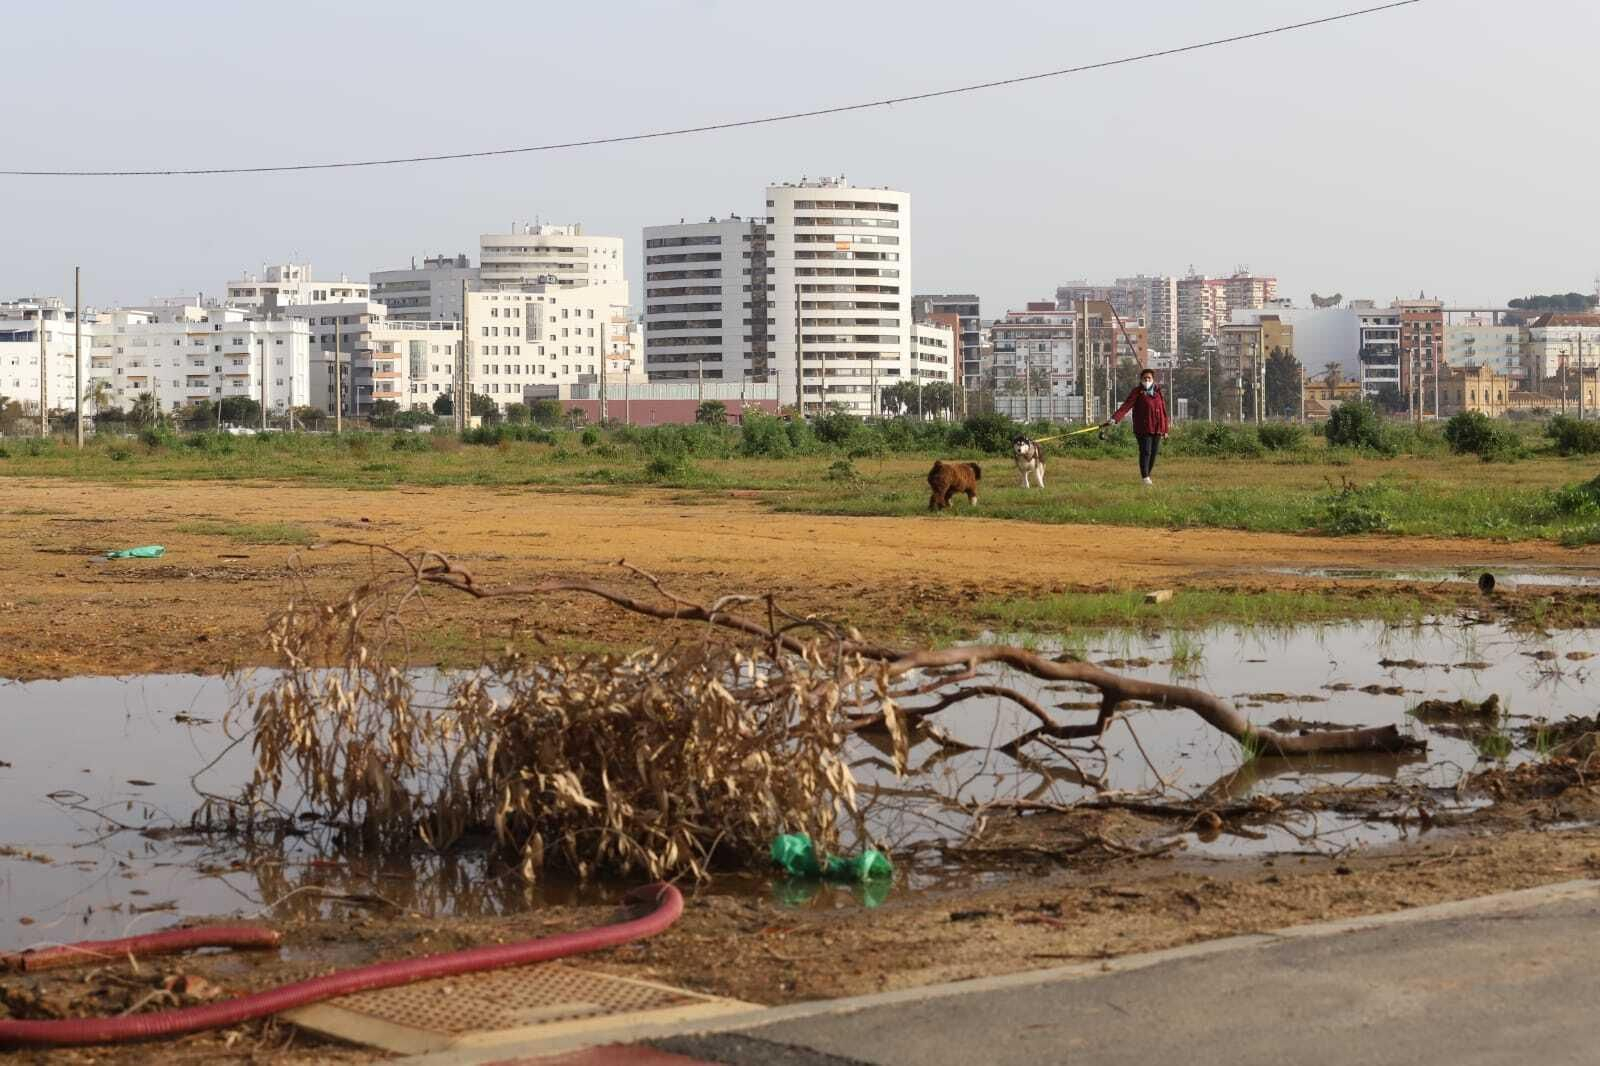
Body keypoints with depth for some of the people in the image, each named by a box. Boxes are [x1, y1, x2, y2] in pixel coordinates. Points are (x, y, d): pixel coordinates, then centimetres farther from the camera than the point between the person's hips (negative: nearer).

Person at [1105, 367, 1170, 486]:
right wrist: (1114, 418, -30)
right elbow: (1126, 406, -15)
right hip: (1143, 429, -4)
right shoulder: (1137, 392, -3)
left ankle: (1148, 475, 20)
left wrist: (1165, 429, 15)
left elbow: (1163, 411, 15)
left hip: (1157, 429, 4)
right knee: (1145, 452, -8)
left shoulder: (1158, 392, 10)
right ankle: (1145, 477, -3)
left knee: (1154, 452, 7)